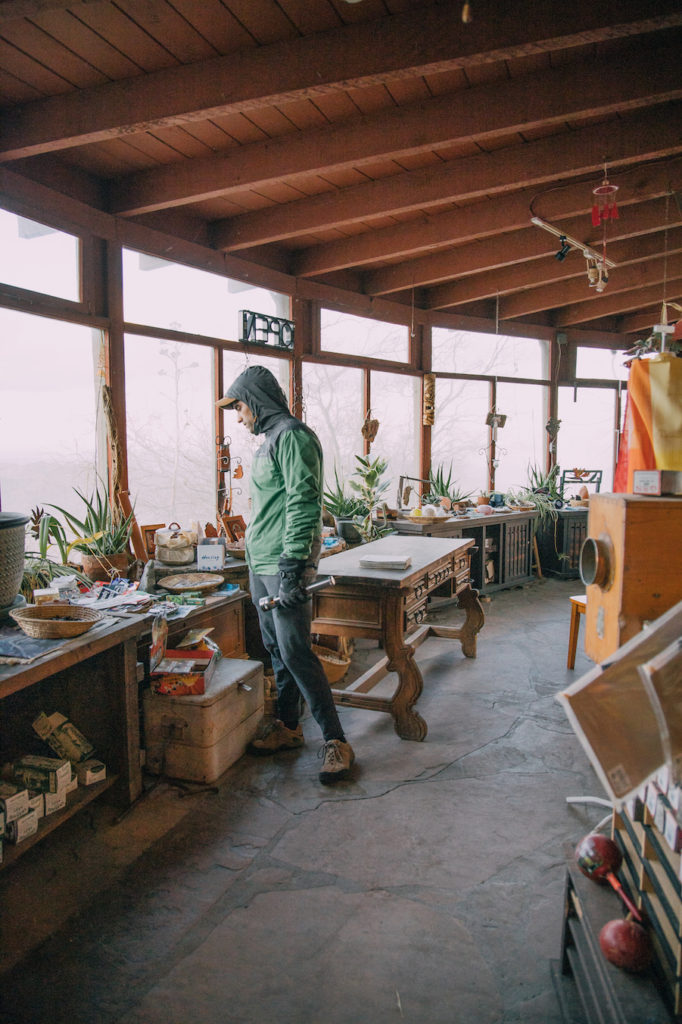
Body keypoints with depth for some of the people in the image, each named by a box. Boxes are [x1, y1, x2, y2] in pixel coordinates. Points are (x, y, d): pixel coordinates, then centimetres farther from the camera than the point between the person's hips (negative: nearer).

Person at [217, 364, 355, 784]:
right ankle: (288, 727, 28)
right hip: (261, 564, 10)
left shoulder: (292, 435, -13)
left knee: (295, 653, -9)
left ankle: (336, 741, 0)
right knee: (276, 650, 15)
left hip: (284, 564, -10)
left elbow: (303, 504, -21)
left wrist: (292, 565, -25)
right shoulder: (270, 438, 18)